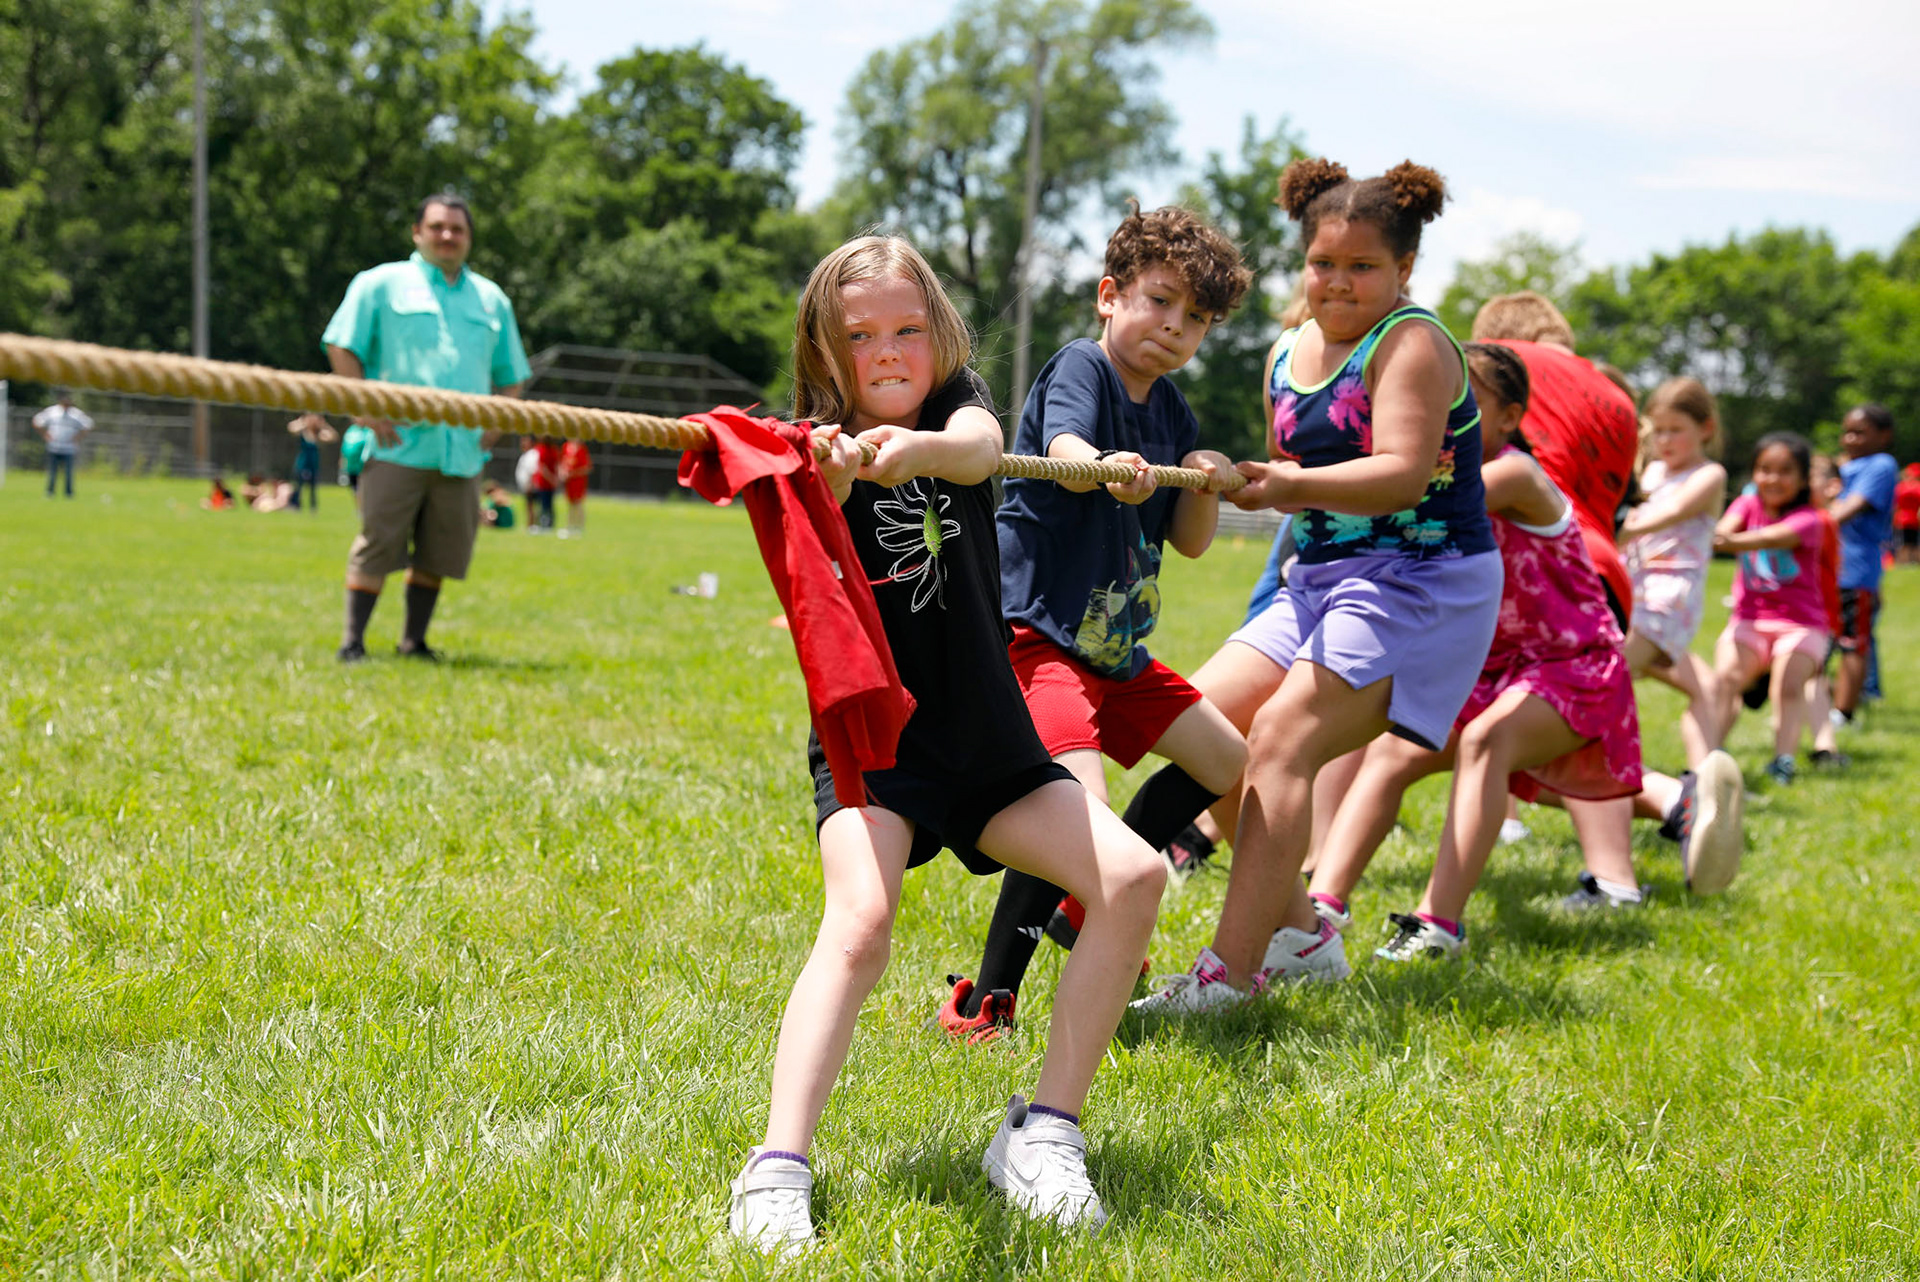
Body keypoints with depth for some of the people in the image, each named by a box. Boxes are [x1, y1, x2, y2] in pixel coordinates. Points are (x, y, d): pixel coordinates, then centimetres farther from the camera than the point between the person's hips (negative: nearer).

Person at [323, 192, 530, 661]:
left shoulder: (492, 299, 20)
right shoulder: (381, 284, 8)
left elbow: (512, 375, 25)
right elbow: (341, 346, 3)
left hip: (462, 452, 4)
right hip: (397, 446, -4)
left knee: (439, 553, 6)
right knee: (377, 546, -7)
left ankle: (414, 641, 16)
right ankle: (352, 641, -2)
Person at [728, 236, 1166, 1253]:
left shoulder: (956, 402, 2)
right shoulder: (820, 444, -7)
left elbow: (981, 447, -24)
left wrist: (913, 450, -46)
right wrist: (824, 485, -52)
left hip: (988, 742, 4)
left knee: (1132, 875, -12)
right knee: (858, 920, -28)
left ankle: (1043, 1132, -5)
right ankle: (777, 1170, -31)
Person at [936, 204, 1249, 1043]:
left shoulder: (1170, 409, 11)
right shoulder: (1079, 367, -12)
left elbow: (1190, 541, 12)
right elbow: (1063, 447, -35)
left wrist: (1206, 480, -9)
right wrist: (1106, 468, -57)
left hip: (1116, 646, 9)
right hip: (1038, 630, -9)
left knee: (1225, 764, 18)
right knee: (1078, 802, -28)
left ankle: (1085, 909, 30)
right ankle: (984, 1001, -18)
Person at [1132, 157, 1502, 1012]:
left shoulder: (1410, 343, -11)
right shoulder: (1288, 356, 13)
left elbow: (1403, 472, -26)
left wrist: (1294, 485, -37)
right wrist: (1242, 481, 7)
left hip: (1421, 581, -9)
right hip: (1321, 581, 9)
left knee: (1281, 736, -22)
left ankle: (1231, 972, -24)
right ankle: (1298, 932, 11)